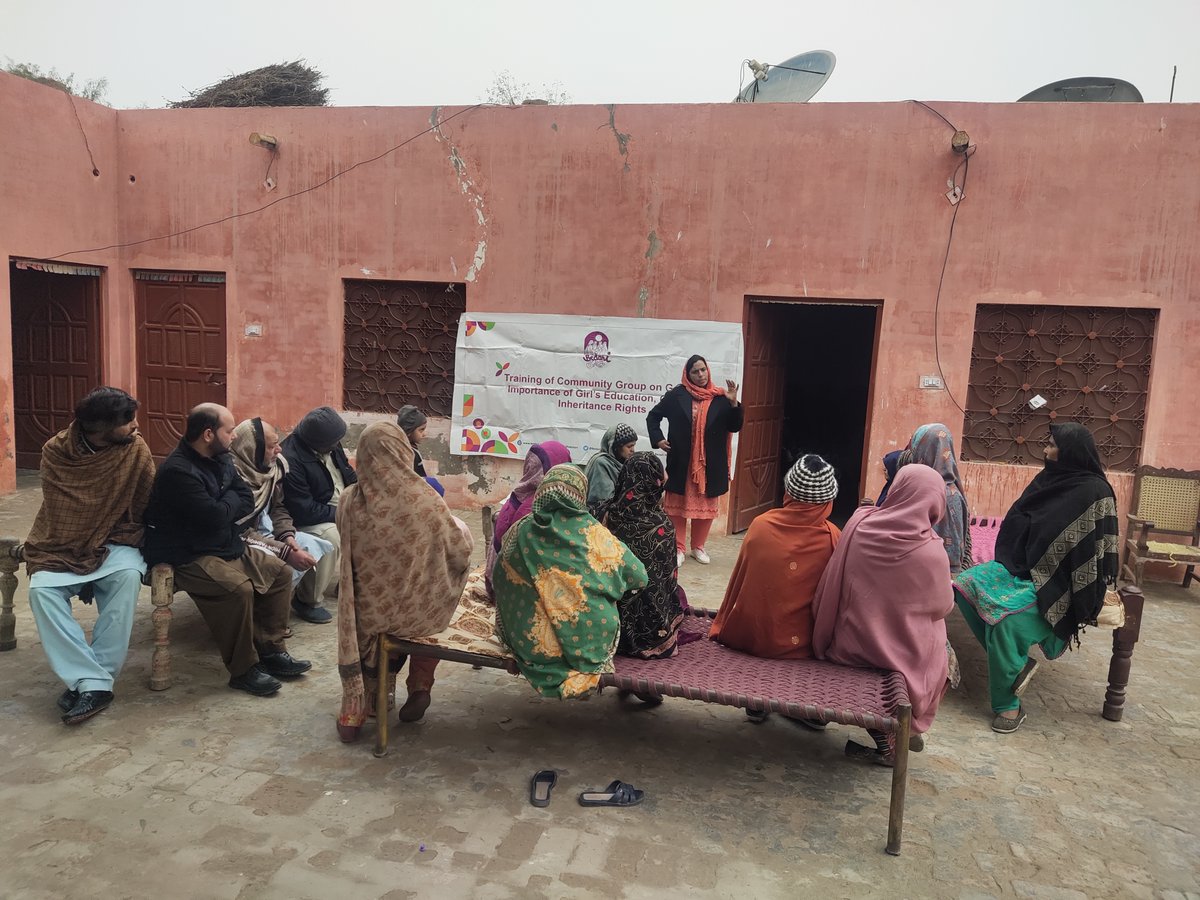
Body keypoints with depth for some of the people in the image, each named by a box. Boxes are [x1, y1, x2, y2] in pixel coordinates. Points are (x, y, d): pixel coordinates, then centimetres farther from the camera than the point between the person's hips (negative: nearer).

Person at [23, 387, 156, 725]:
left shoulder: (137, 450, -9)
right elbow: (56, 512, 1)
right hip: (62, 548, 1)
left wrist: (112, 546, -11)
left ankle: (89, 681, -26)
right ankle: (94, 682, -30)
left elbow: (142, 508, -4)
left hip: (113, 546, -1)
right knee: (41, 589, -27)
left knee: (129, 575, -33)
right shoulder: (56, 451, -7)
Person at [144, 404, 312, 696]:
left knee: (281, 572, 3)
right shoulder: (177, 471, -21)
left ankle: (272, 650, 9)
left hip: (228, 547, 10)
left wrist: (225, 507, -12)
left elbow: (247, 502, 7)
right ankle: (244, 669, -15)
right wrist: (232, 500, -5)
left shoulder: (220, 460, 7)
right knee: (238, 589, -32)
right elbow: (216, 517, -25)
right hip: (189, 558, -10)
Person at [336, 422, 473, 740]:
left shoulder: (349, 501, -15)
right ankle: (420, 689, 32)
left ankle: (355, 709, 39)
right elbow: (460, 551, -11)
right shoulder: (424, 500, -23)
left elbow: (351, 556, 1)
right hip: (419, 615, -2)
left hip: (369, 612, 2)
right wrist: (460, 528, 12)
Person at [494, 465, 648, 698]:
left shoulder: (521, 532, -5)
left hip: (533, 645, 2)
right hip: (591, 641, -2)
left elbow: (500, 581, 6)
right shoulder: (593, 533, -8)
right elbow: (638, 577, -3)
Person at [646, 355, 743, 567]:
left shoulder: (720, 398, 1)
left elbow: (735, 427, 0)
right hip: (681, 462, -1)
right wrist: (657, 439, -4)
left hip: (709, 464, 1)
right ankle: (678, 548, 17)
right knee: (677, 504, 6)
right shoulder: (677, 395, -3)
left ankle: (698, 547, 25)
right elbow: (653, 416, 7)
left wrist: (733, 403, -13)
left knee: (705, 506, 9)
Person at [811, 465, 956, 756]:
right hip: (900, 654, -2)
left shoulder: (859, 523, -15)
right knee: (943, 656, 29)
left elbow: (832, 585, -2)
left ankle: (882, 732, 33)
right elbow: (943, 606, -4)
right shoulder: (931, 553, -22)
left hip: (846, 644, 3)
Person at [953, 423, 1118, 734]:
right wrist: (1008, 563, 0)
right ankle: (1016, 661, -6)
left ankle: (1008, 705, -14)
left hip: (1056, 581, -7)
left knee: (1007, 614, -29)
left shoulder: (1094, 492, -13)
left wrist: (1082, 604, -14)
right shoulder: (1048, 479, 7)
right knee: (966, 584, -13)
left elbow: (1094, 549, -15)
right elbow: (1017, 522, 12)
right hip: (1023, 567, 8)